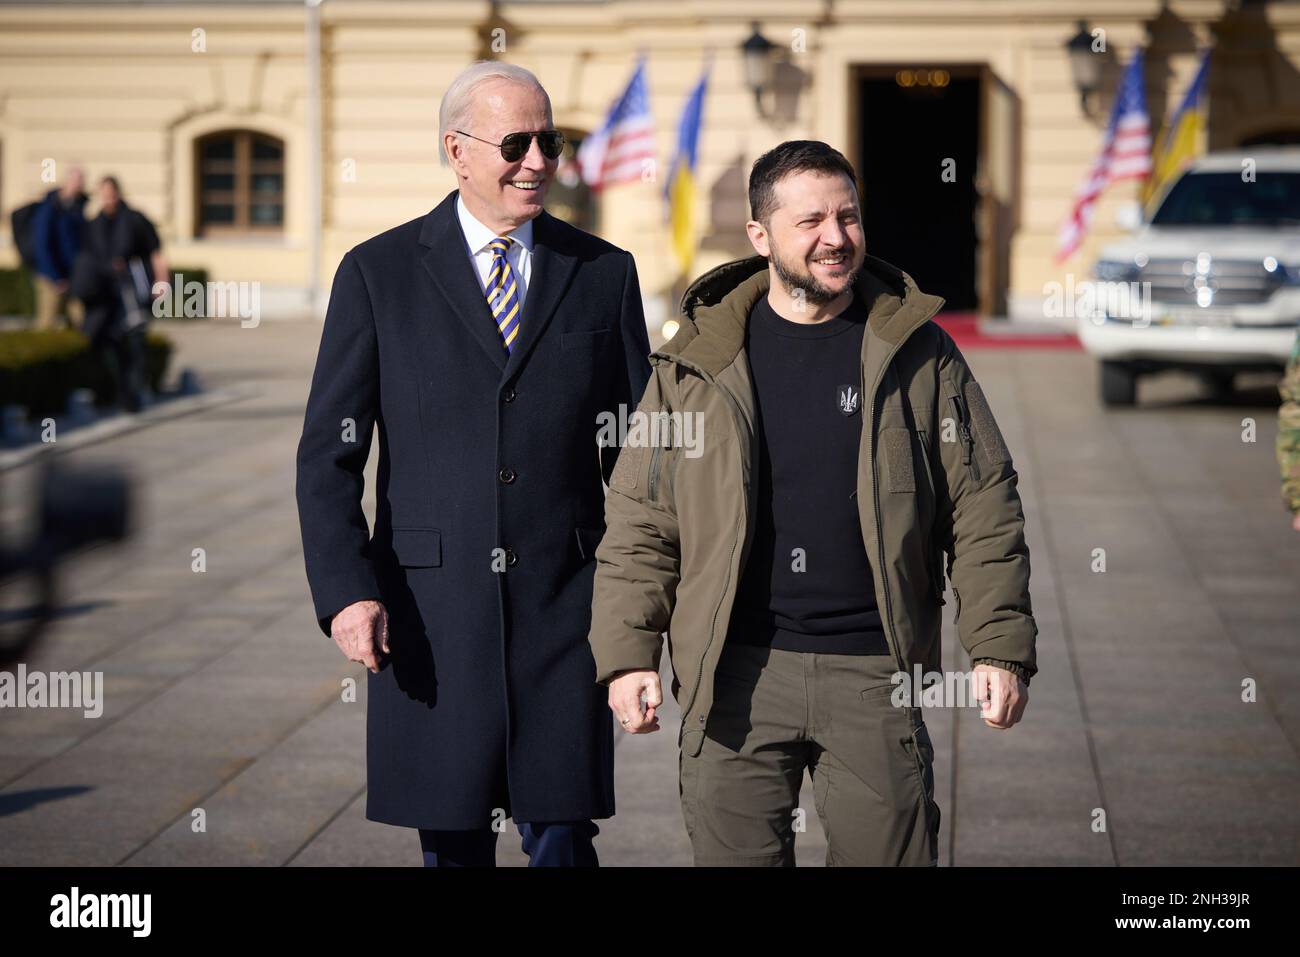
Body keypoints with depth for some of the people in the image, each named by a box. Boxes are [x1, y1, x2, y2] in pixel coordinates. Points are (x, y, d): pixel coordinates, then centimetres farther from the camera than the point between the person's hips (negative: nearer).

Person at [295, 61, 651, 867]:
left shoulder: (604, 273, 7)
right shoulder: (378, 273, 3)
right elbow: (329, 452, 1)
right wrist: (345, 592, -10)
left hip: (565, 608, 1)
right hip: (428, 610, 0)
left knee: (562, 837, 0)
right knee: (451, 844, 7)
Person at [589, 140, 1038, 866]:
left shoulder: (917, 353, 5)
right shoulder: (702, 358, 5)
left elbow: (982, 512, 5)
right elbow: (641, 525, 6)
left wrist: (1000, 647, -2)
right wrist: (628, 656, -2)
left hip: (873, 672, 0)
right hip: (735, 677, 0)